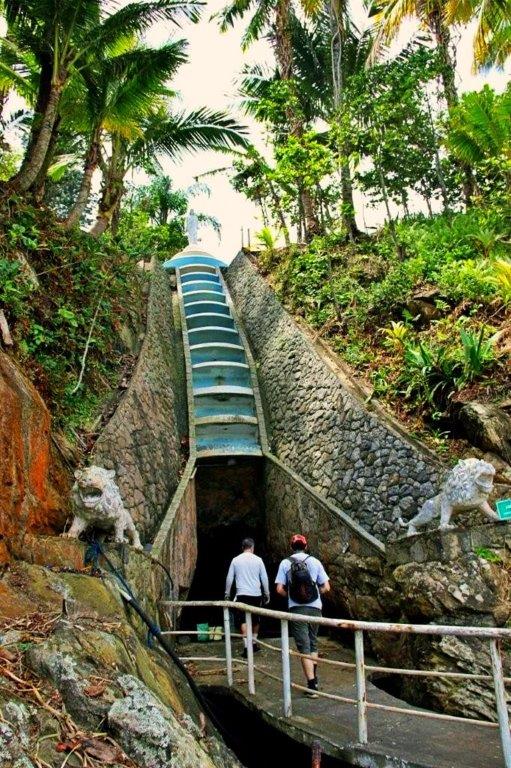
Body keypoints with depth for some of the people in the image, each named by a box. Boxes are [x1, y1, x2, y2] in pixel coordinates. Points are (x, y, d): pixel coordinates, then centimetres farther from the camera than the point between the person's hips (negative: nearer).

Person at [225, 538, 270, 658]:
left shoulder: (236, 560, 2)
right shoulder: (258, 560, 0)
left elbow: (229, 578, 4)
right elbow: (264, 578, 3)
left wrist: (227, 594, 14)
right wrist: (267, 594, 12)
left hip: (242, 594, -1)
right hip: (256, 594, 1)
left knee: (243, 620, -2)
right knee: (255, 619, 17)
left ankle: (247, 646, -14)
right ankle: (254, 643, 27)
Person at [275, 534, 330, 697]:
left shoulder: (285, 563, -3)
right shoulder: (315, 561, 1)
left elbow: (280, 589, -7)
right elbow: (326, 587, 0)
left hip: (296, 609, -2)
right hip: (315, 607, 2)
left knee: (304, 647, 2)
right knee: (313, 643, 21)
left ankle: (312, 686, -2)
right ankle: (314, 679, 27)